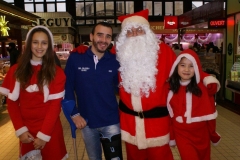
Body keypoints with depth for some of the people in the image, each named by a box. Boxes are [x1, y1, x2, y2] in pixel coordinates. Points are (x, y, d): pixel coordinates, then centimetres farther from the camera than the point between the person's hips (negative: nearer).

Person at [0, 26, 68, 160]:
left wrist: (44, 134, -13)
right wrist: (20, 129, -7)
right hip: (26, 131, 2)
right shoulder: (17, 70, 1)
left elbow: (55, 105, -9)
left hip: (50, 130, -2)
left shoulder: (56, 72, -5)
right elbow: (12, 102, 1)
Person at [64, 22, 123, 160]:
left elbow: (121, 87, 4)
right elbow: (67, 87, -2)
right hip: (87, 123, 1)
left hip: (111, 122, -1)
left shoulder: (115, 61, -6)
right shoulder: (76, 58, -8)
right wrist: (74, 113, -5)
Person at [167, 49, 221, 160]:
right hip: (182, 134, 0)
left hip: (201, 134, 0)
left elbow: (209, 113, -6)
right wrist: (171, 135, 5)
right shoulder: (171, 88, -6)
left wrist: (213, 134, -1)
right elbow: (169, 114, 0)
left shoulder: (203, 88, -11)